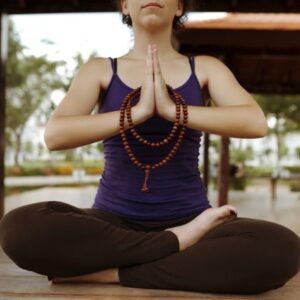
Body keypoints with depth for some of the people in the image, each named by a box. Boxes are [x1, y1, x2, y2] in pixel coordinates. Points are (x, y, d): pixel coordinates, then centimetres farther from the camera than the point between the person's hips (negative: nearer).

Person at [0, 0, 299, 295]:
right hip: (114, 220, 0)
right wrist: (138, 111, -18)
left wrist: (173, 109, -19)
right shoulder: (100, 70, 7)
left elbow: (256, 122, -10)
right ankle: (177, 241, -18)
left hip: (188, 219, 1)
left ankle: (111, 273, -21)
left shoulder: (205, 68, 8)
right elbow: (54, 135, -10)